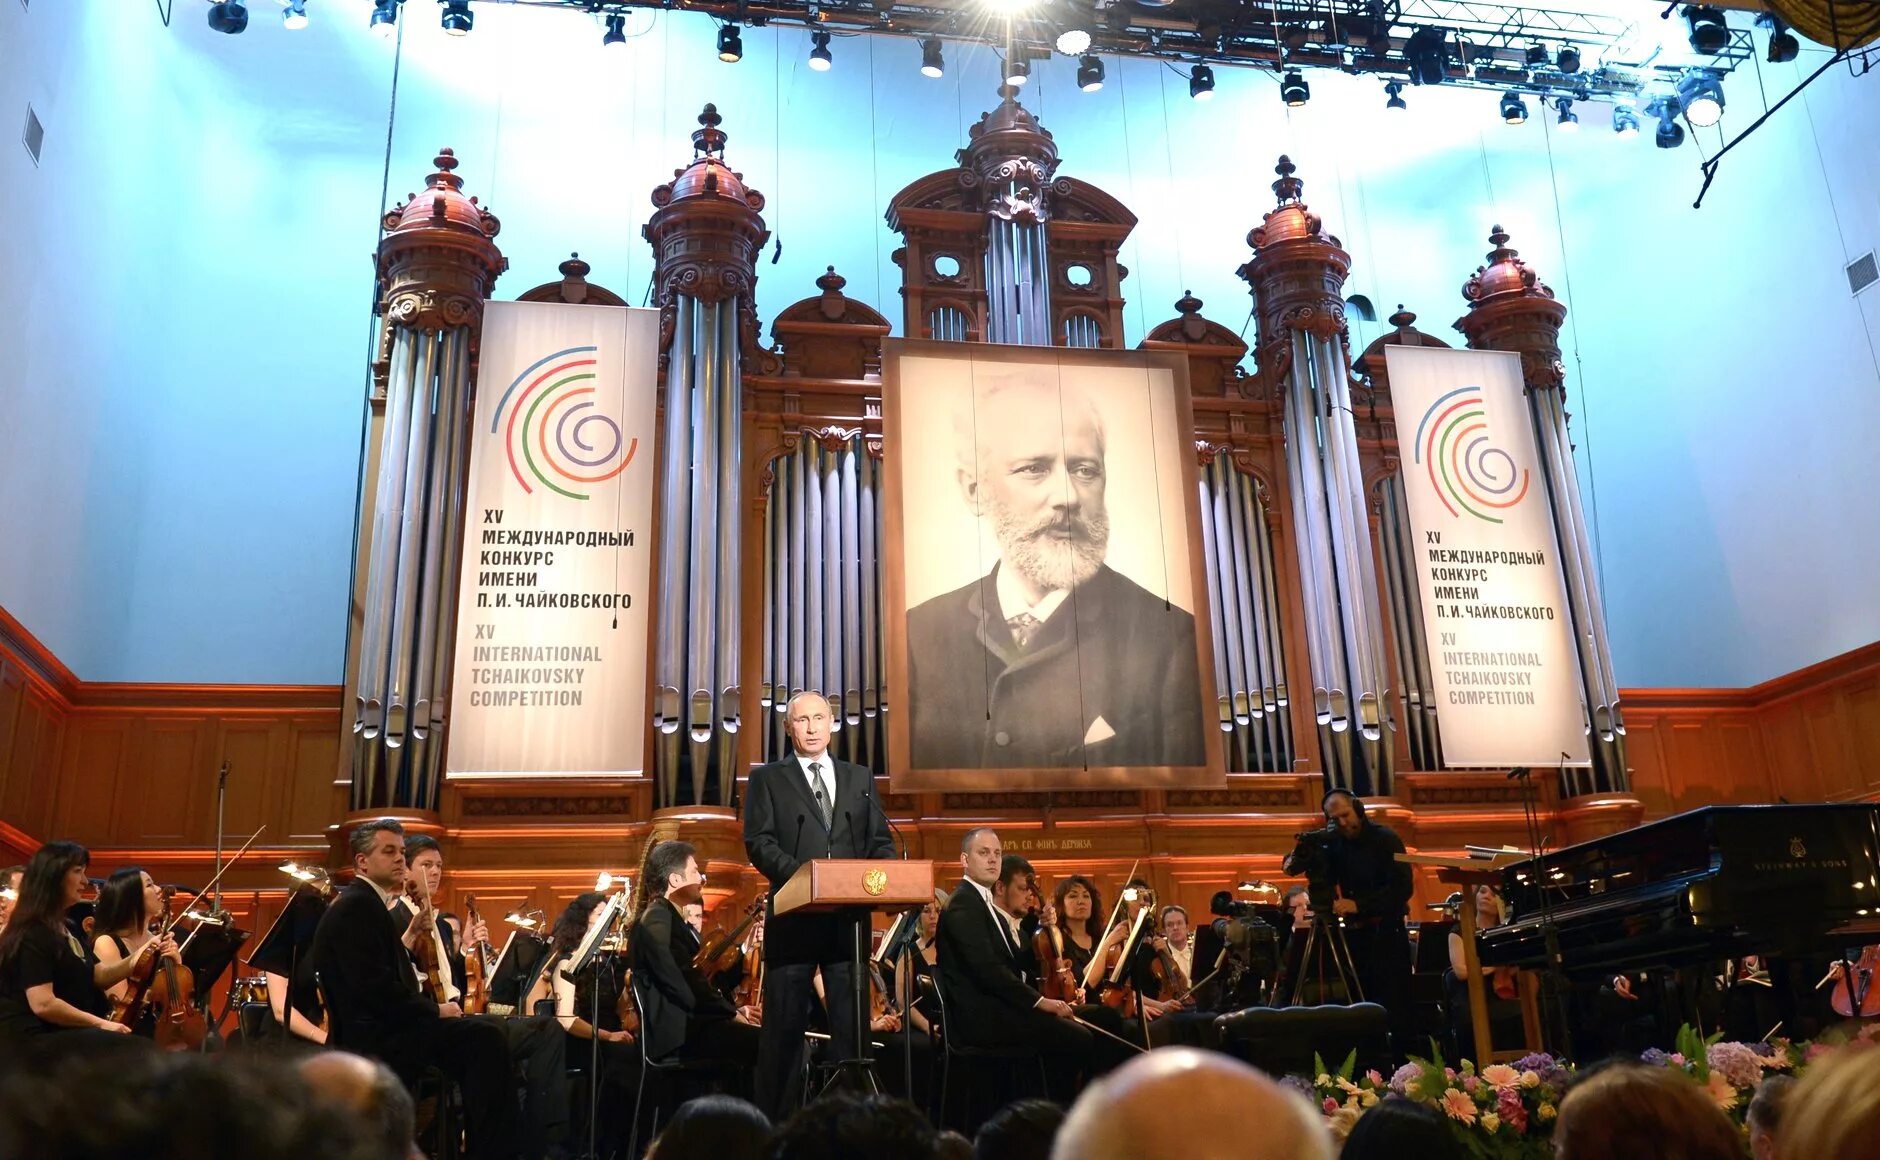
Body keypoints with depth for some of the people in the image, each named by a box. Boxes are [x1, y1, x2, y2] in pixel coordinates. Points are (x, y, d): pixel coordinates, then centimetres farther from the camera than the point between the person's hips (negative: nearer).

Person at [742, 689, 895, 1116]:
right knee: (785, 1025, 1)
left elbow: (881, 841, 14)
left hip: (849, 916, 3)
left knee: (852, 1022, 4)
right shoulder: (768, 779, 8)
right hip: (793, 917, -2)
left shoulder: (860, 778, 17)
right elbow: (758, 842, -3)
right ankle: (776, 1120, 9)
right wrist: (801, 874, -18)